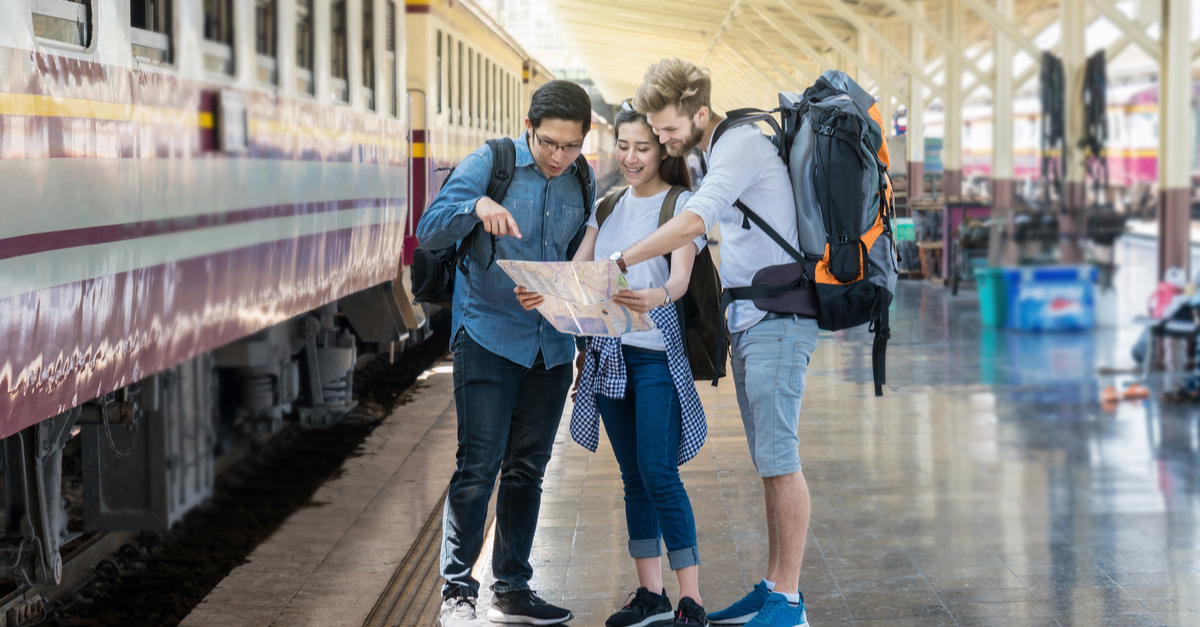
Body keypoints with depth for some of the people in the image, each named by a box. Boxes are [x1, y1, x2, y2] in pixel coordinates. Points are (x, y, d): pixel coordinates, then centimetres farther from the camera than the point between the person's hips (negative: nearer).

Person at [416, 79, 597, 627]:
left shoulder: (584, 181, 8)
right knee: (478, 466, -9)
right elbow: (429, 232, -14)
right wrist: (476, 206, -33)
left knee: (527, 469, 10)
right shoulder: (488, 165, -6)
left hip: (551, 346, 5)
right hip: (489, 338, -5)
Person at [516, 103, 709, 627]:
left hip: (656, 351, -6)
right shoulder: (607, 207, 14)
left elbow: (680, 276, -18)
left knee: (658, 472, -12)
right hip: (609, 351, 6)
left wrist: (656, 297, -41)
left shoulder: (681, 204, -4)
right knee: (632, 475, 9)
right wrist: (540, 292, -14)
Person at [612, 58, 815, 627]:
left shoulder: (743, 142, -13)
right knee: (769, 462, 11)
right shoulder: (716, 154, 18)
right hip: (747, 321, 10)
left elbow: (693, 222, -25)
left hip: (777, 319, -10)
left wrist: (620, 263, -23)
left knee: (779, 458, -9)